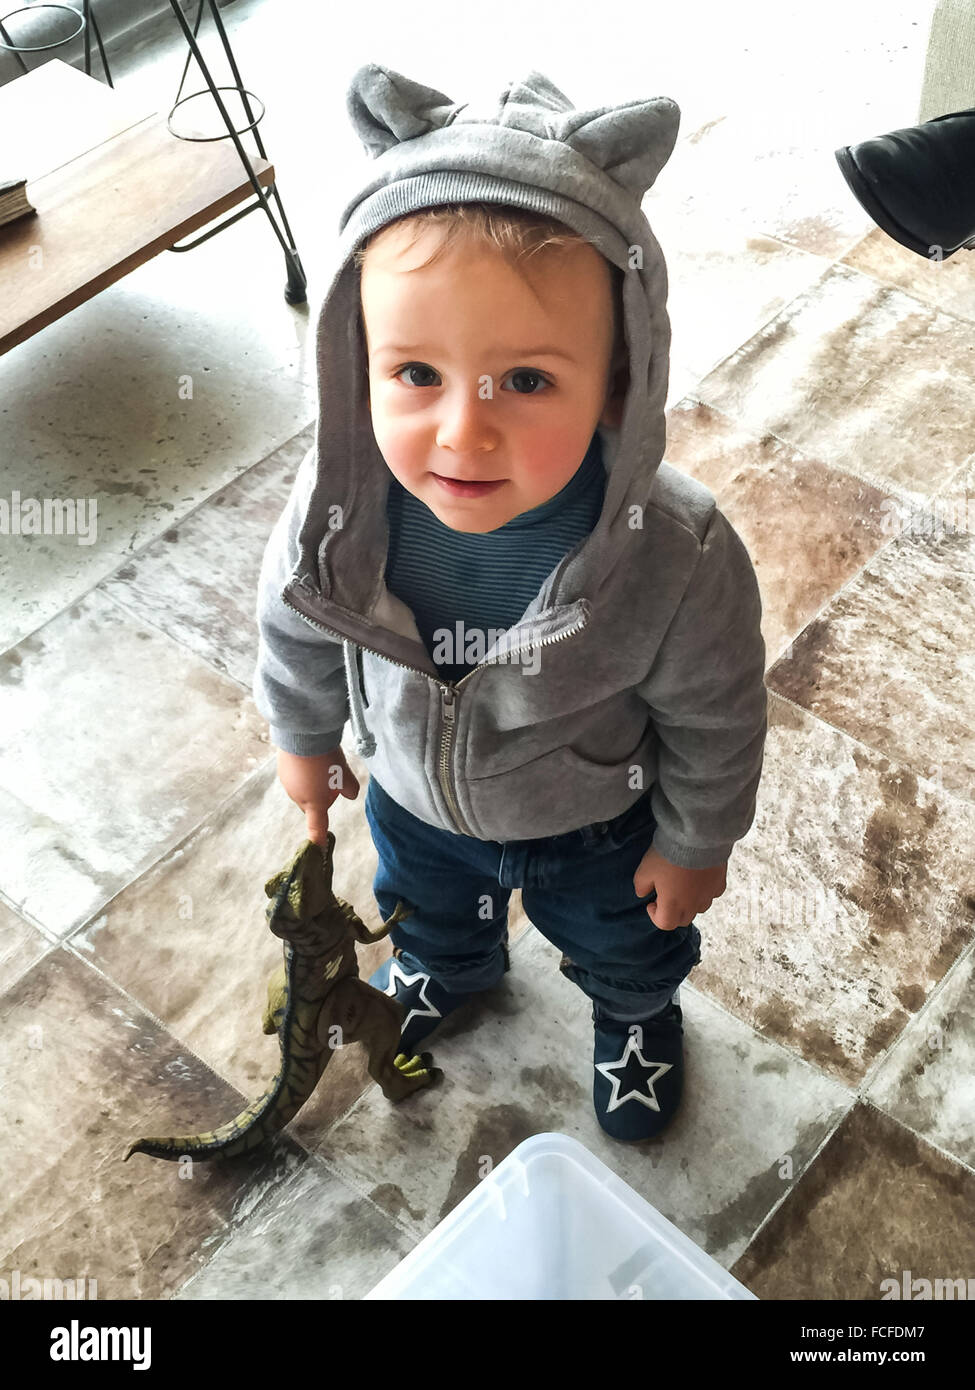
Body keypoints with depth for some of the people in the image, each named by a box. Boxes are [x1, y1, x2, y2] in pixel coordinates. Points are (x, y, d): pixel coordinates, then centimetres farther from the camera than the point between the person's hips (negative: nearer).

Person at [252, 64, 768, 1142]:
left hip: (601, 821, -2)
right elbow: (295, 619, -10)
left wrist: (697, 840, -6)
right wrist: (302, 737, 6)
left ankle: (637, 1013, 68)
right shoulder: (339, 504, -34)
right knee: (426, 905, 35)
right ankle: (446, 969, 73)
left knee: (622, 938, 31)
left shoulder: (675, 557, -41)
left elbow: (714, 715, -21)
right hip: (417, 793, 2)